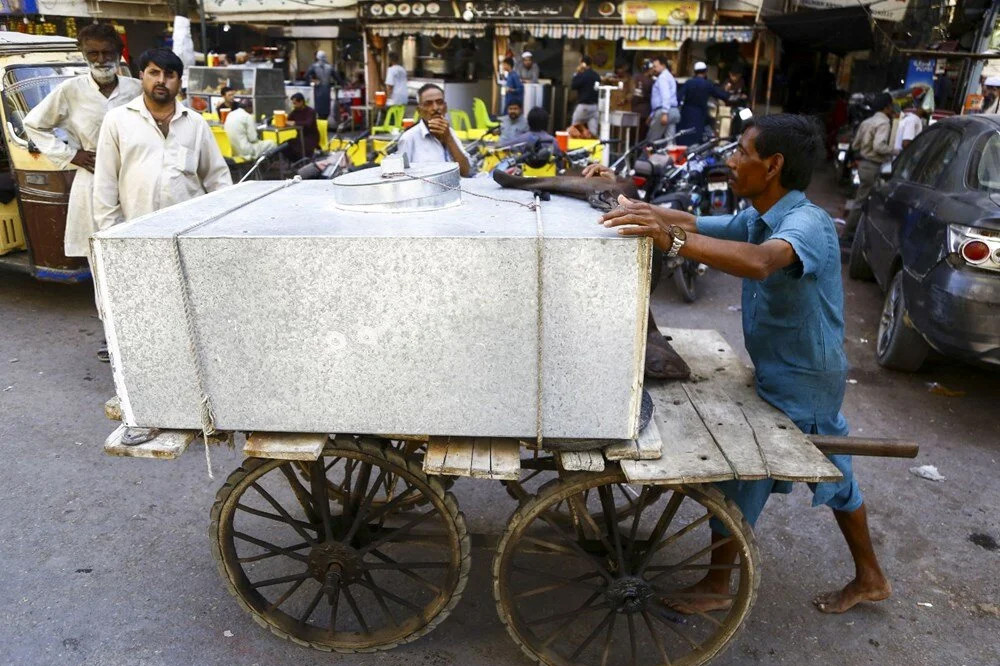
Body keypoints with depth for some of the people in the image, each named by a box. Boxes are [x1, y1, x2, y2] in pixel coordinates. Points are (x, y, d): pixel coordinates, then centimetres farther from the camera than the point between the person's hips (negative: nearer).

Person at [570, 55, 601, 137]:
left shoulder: (582, 75, -11)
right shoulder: (597, 76, 8)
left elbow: (573, 86, -6)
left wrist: (576, 74, 1)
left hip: (583, 105, -5)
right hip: (595, 105, 5)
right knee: (593, 131, -1)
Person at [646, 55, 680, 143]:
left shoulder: (662, 77, -7)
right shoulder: (669, 76, 26)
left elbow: (666, 96, -20)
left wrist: (664, 113, -29)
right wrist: (652, 114, 29)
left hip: (663, 112, -9)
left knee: (651, 140, -4)